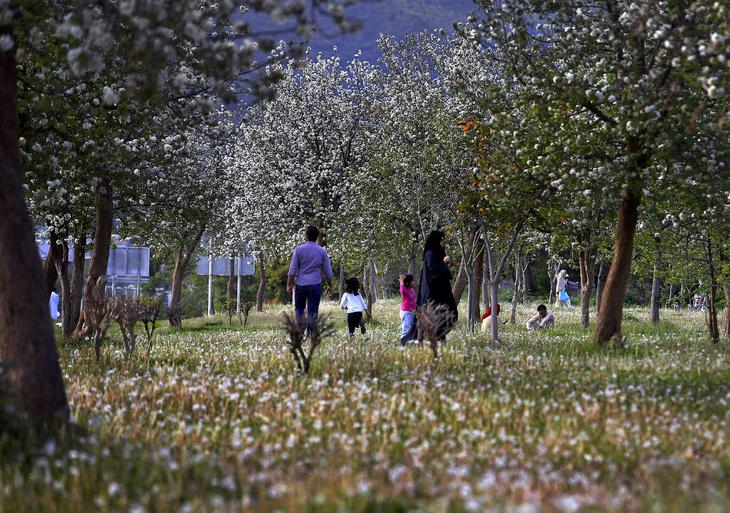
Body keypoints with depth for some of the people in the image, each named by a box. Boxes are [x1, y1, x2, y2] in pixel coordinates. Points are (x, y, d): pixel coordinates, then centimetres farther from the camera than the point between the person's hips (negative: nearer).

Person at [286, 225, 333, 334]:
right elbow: (328, 272, 5)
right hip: (315, 284, 0)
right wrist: (329, 286, 16)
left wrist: (289, 285, 6)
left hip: (300, 284, 0)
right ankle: (311, 333, -1)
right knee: (313, 311, 3)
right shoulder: (322, 251, 2)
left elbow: (292, 270, -4)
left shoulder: (299, 249, -2)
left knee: (299, 308, 15)